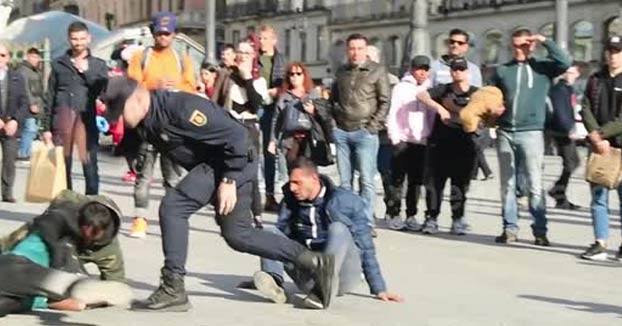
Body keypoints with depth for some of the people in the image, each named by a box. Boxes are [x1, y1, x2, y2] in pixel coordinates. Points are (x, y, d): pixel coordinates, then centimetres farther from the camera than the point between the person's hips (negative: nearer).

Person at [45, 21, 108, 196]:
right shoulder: (59, 63, 12)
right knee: (62, 166, 5)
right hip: (62, 121, 1)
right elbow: (50, 97, 11)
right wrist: (46, 127, 6)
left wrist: (86, 71, -7)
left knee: (90, 166, -3)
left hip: (87, 120, -1)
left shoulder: (98, 65, 10)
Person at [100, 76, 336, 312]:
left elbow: (236, 134, -25)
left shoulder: (178, 107, -25)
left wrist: (228, 180, -24)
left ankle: (173, 290, -11)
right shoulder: (146, 123, 2)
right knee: (238, 235, 14)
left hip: (235, 162, -10)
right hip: (210, 165, 10)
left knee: (172, 208, -18)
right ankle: (314, 263, 21)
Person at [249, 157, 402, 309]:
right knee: (272, 233, -10)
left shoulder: (346, 201, -3)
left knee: (338, 229, -28)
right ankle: (273, 280, -38)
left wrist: (379, 289, -3)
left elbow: (365, 248, -1)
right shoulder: (290, 203, 8)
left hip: (342, 278, -4)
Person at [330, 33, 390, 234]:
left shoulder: (377, 71, 1)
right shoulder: (341, 72, 15)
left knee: (366, 179, -6)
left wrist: (372, 127, -9)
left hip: (364, 132, -4)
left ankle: (366, 223, -4)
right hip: (341, 132, 4)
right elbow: (333, 99, 22)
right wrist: (333, 122, 9)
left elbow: (384, 102, -2)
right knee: (344, 180, 7)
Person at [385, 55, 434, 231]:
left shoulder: (429, 89, 13)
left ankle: (411, 215, 12)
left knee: (416, 181, 6)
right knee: (397, 179, -2)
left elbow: (433, 116, 15)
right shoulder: (402, 88, 1)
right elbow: (392, 115, -2)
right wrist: (395, 138, -9)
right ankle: (393, 214, 5)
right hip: (402, 141, -4)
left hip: (422, 142, 4)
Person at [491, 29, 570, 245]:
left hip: (531, 133, -3)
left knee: (534, 184, -5)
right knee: (507, 184, 6)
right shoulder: (502, 70, 13)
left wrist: (545, 41, -5)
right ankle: (510, 228, 11)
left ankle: (540, 230, 0)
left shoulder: (543, 68, 6)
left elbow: (565, 63, -10)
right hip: (505, 132, 3)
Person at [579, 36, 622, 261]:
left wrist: (601, 133, -15)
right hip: (599, 146, 4)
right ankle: (600, 244, 7)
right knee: (598, 197, 3)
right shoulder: (595, 80, 13)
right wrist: (596, 137, -10)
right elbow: (586, 110, 3)